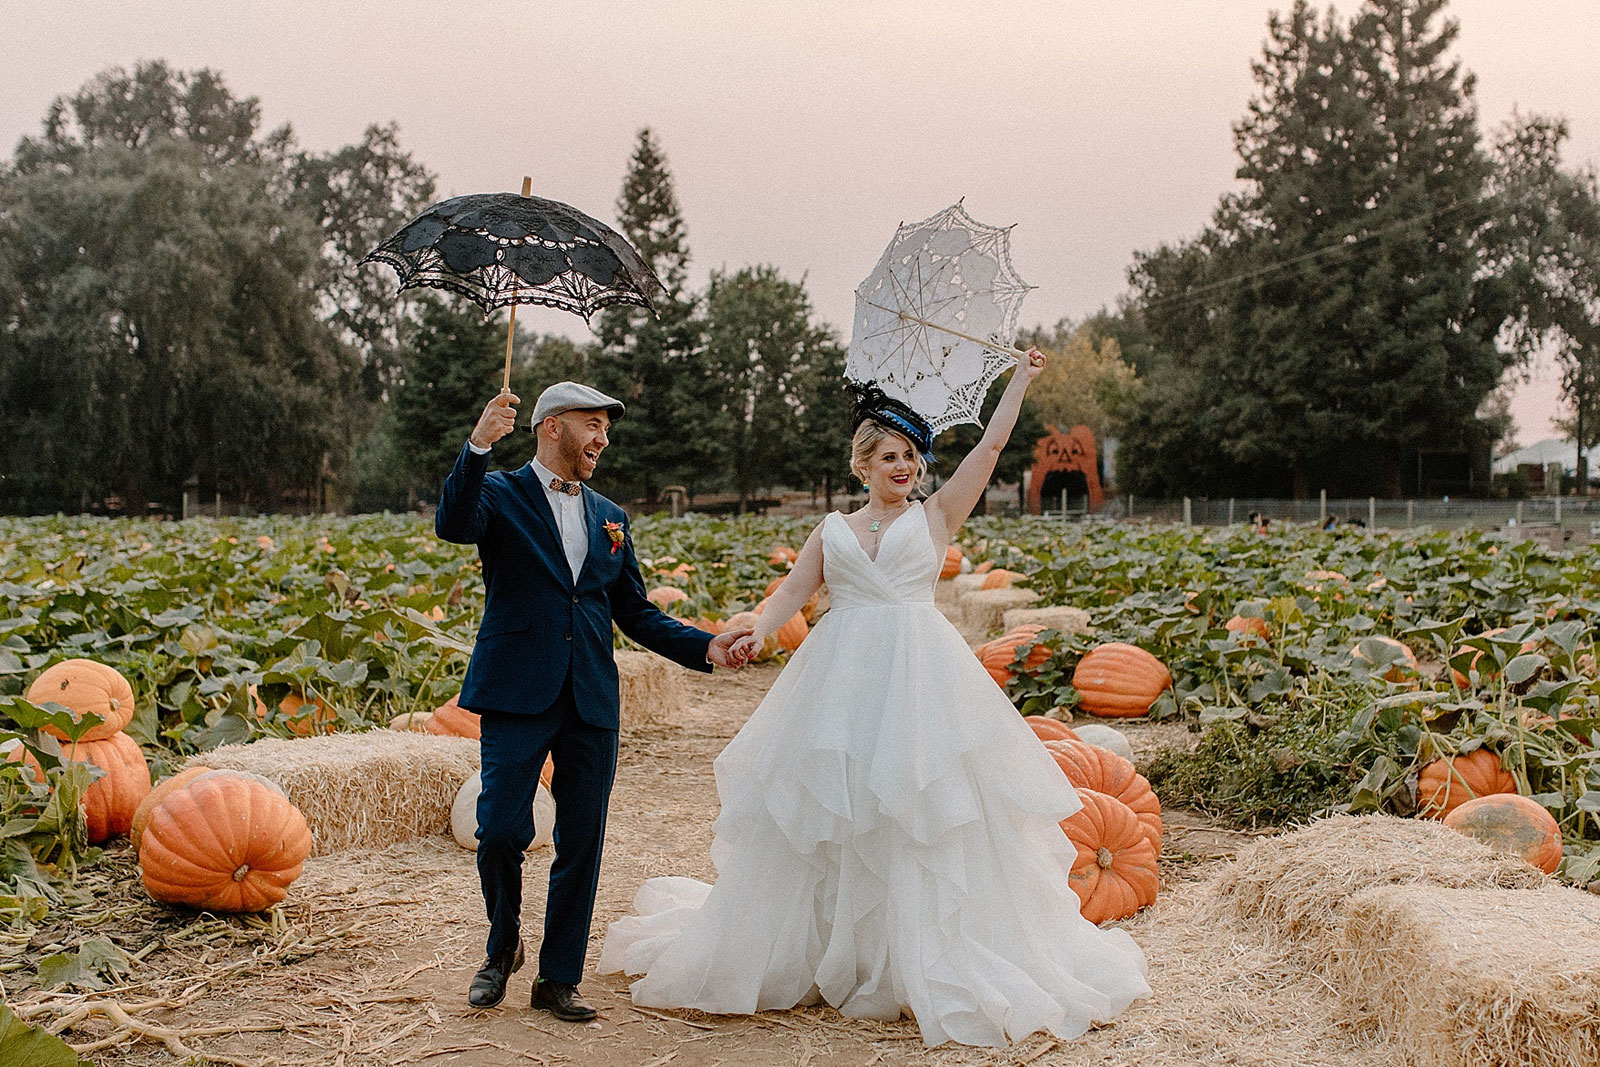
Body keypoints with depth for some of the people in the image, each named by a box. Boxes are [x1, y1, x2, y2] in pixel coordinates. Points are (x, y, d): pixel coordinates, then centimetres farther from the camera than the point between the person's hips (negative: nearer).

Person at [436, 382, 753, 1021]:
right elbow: (452, 524, -20)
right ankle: (502, 949, 22)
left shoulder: (609, 518, 17)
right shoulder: (501, 494, 3)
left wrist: (704, 647, 7)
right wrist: (478, 446, -34)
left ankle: (558, 979, 19)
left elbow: (634, 612, 19)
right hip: (519, 694, -4)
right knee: (501, 830, -6)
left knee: (581, 843, 6)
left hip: (592, 702, 5)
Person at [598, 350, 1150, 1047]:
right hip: (841, 680, 2)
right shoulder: (833, 530, 14)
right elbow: (793, 589, 6)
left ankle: (925, 962, 9)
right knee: (827, 815, 6)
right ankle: (823, 953, 21)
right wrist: (759, 632, -12)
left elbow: (991, 446, 6)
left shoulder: (936, 516, 8)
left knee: (920, 818, -3)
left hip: (919, 676, -2)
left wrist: (1022, 380, 8)